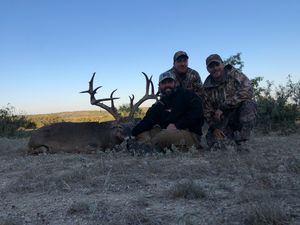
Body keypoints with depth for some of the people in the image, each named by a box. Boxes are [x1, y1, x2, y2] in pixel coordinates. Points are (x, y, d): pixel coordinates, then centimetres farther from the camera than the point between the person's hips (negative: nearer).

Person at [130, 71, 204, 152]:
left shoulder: (185, 94, 2)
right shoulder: (158, 105, 14)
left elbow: (197, 112, -12)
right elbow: (147, 121, 1)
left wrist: (177, 125, -17)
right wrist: (132, 133, -19)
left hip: (192, 135, -5)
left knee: (168, 134, -36)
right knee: (142, 132, -6)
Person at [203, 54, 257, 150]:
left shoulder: (234, 74, -10)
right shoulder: (207, 86, 2)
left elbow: (248, 90, -28)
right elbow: (207, 109, 5)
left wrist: (223, 107, -28)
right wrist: (214, 127, -11)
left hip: (241, 113, -3)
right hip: (222, 119, 3)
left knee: (248, 104, -33)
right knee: (212, 141, -19)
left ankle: (242, 141, -18)